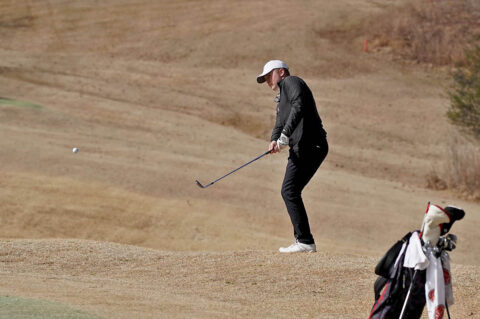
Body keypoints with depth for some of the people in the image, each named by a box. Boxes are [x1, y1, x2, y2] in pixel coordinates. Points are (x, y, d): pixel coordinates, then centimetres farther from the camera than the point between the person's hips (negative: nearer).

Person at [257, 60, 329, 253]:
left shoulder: (291, 82, 1)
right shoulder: (281, 99, 31)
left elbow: (299, 107, -17)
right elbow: (280, 125, 21)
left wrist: (285, 136, -23)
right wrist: (274, 141, -2)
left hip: (308, 144, -10)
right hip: (303, 149, 10)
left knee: (289, 191, -13)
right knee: (290, 192, 11)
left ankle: (305, 241, -17)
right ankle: (303, 240, 12)